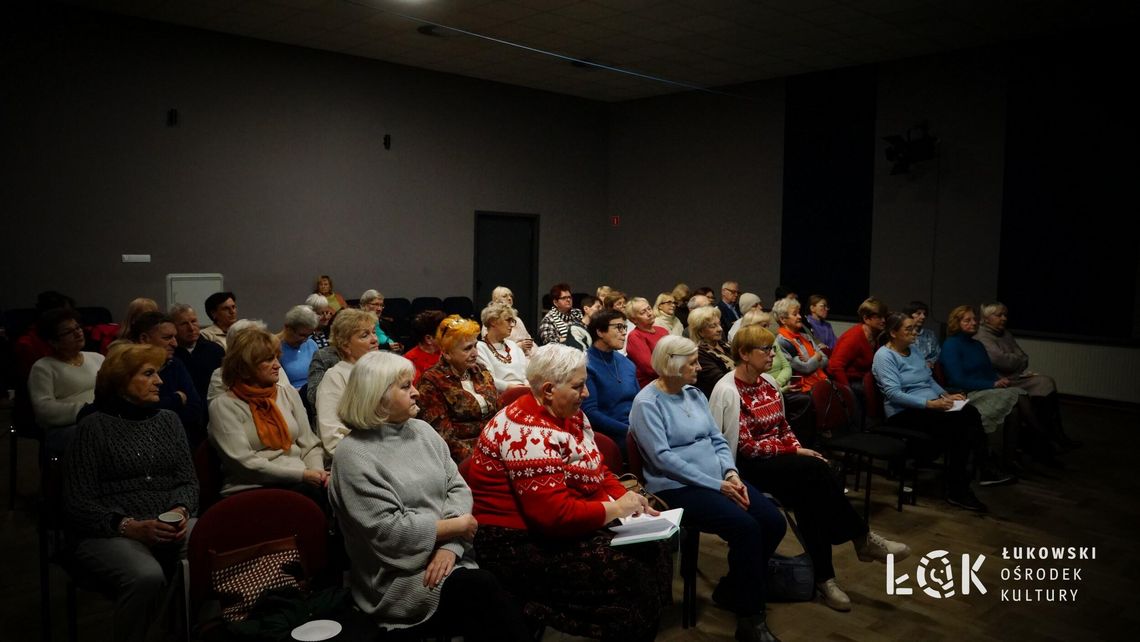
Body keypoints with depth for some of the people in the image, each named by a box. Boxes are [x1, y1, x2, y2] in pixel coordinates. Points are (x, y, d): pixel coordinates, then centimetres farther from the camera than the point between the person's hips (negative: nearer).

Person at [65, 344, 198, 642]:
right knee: (147, 576, -35)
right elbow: (78, 502, -5)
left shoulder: (168, 420, 15)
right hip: (108, 533, -4)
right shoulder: (95, 426, 0)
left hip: (170, 526, 4)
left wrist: (181, 510, -10)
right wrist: (128, 527, -19)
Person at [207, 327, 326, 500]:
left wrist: (318, 471, -6)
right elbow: (244, 462, -10)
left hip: (300, 482, 5)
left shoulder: (288, 392, 17)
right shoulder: (224, 406, 0)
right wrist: (301, 474, -15)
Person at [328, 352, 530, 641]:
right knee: (481, 590, -28)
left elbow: (458, 487, 6)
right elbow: (389, 532, -15)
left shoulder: (422, 430, 10)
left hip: (447, 556, 5)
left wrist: (450, 546, -11)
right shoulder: (353, 455, -10)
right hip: (399, 577, -5)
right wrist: (457, 526, -9)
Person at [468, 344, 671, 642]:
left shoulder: (571, 416, 6)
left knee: (655, 551, -3)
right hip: (521, 544, -9)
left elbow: (597, 472, 12)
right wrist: (615, 509, -18)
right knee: (630, 576, -20)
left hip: (568, 526, 9)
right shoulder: (528, 433, -24)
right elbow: (556, 514, -29)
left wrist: (630, 501, -5)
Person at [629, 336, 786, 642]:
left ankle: (731, 590, 12)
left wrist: (730, 473, -8)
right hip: (677, 488, -8)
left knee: (774, 522, -9)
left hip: (718, 479, 8)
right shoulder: (647, 403, -11)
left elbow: (717, 439, 13)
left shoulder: (695, 394, 14)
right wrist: (716, 485, -19)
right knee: (745, 527, -27)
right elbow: (663, 458, -19)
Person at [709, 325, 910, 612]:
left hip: (778, 459, 7)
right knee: (816, 470, -27)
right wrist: (794, 451, -17)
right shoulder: (728, 391, -15)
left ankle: (822, 576, -18)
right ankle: (863, 539, -12)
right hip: (747, 465, -7)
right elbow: (746, 446, -19)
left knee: (810, 491, -24)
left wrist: (800, 449, -5)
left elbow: (783, 426, 16)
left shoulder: (768, 382, 9)